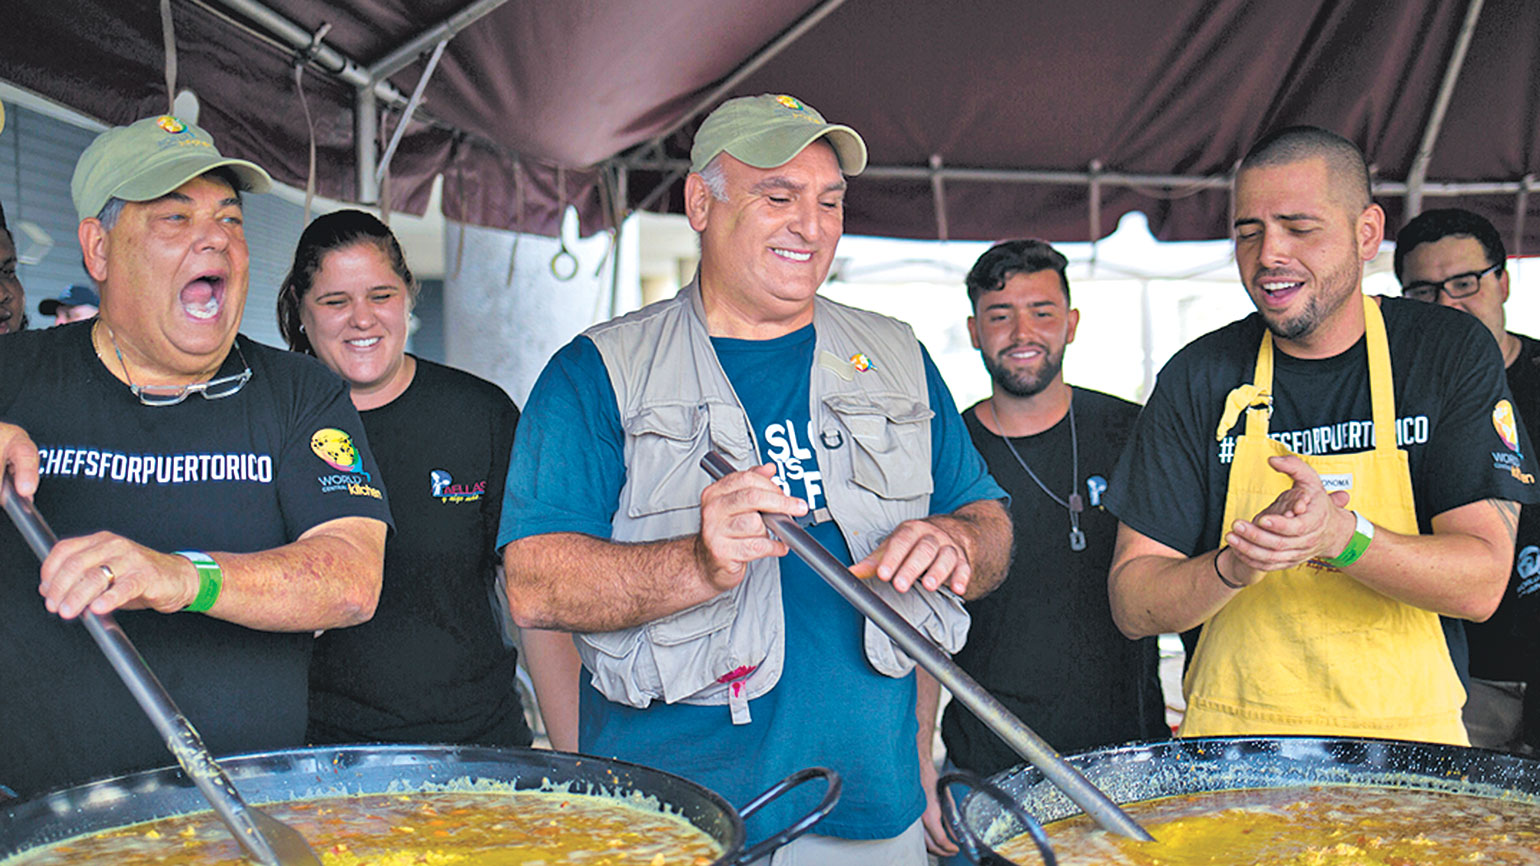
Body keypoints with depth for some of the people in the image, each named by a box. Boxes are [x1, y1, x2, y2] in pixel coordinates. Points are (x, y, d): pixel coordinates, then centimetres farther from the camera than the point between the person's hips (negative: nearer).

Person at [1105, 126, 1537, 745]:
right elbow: (1132, 605, 1)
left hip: (1411, 737, 1)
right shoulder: (1198, 380, 2)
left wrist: (1341, 537, -23)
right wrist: (1234, 565, -19)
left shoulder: (1451, 352, 1)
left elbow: (1481, 584, -6)